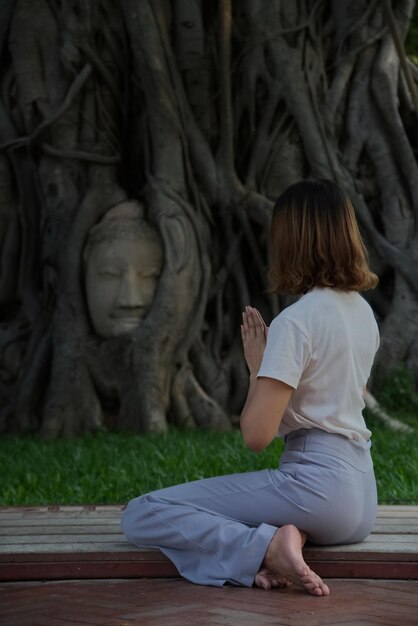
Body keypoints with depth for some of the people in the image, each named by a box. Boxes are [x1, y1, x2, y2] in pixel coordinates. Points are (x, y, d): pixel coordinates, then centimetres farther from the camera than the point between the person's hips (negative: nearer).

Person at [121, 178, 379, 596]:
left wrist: (257, 367, 0)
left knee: (140, 516, -8)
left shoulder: (295, 321, -14)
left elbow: (256, 435, -16)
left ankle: (265, 546, -23)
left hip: (316, 483, -9)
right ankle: (270, 542, -1)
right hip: (362, 495, 9)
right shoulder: (363, 312, 11)